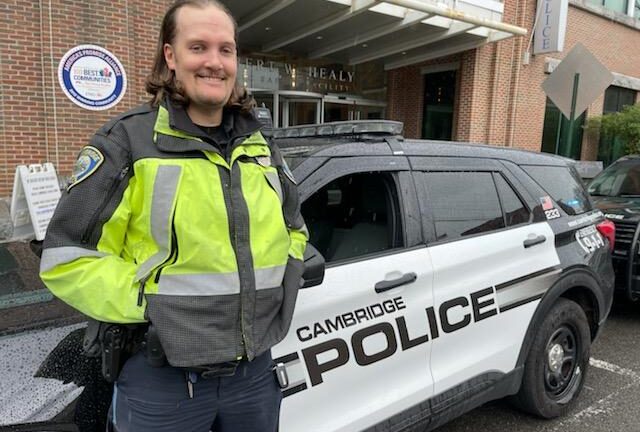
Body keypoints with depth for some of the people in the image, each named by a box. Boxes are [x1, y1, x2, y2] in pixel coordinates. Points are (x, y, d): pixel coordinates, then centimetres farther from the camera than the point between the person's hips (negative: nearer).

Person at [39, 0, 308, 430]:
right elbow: (67, 258, -10)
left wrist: (285, 281, 3)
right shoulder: (128, 141, -9)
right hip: (162, 382, -4)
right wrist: (151, 305, -17)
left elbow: (294, 229, 19)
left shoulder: (261, 147, 6)